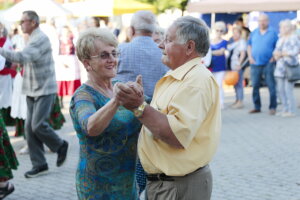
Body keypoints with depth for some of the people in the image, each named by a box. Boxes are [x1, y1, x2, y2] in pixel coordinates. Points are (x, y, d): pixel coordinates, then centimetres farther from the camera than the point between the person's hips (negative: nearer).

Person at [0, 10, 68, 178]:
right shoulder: (33, 38, 15)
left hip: (44, 90, -9)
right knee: (30, 127, 3)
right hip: (32, 90, 9)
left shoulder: (41, 39, -16)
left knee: (38, 125, -12)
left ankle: (60, 146, 15)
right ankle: (39, 165, 11)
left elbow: (22, 57, -28)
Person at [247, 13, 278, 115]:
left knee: (271, 86, -2)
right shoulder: (254, 33, 11)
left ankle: (272, 107, 5)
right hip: (255, 64, 4)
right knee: (255, 86, 7)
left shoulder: (273, 32, 0)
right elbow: (249, 45, 17)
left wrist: (273, 58, -9)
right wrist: (250, 57, 5)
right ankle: (257, 107, 16)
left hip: (268, 64, -4)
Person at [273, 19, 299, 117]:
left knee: (288, 89, -10)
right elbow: (276, 51, 18)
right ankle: (285, 109, 13)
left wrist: (281, 54, -13)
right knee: (281, 89, 6)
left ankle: (291, 111, -5)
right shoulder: (281, 39, 18)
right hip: (280, 67, 8)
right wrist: (276, 55, -5)